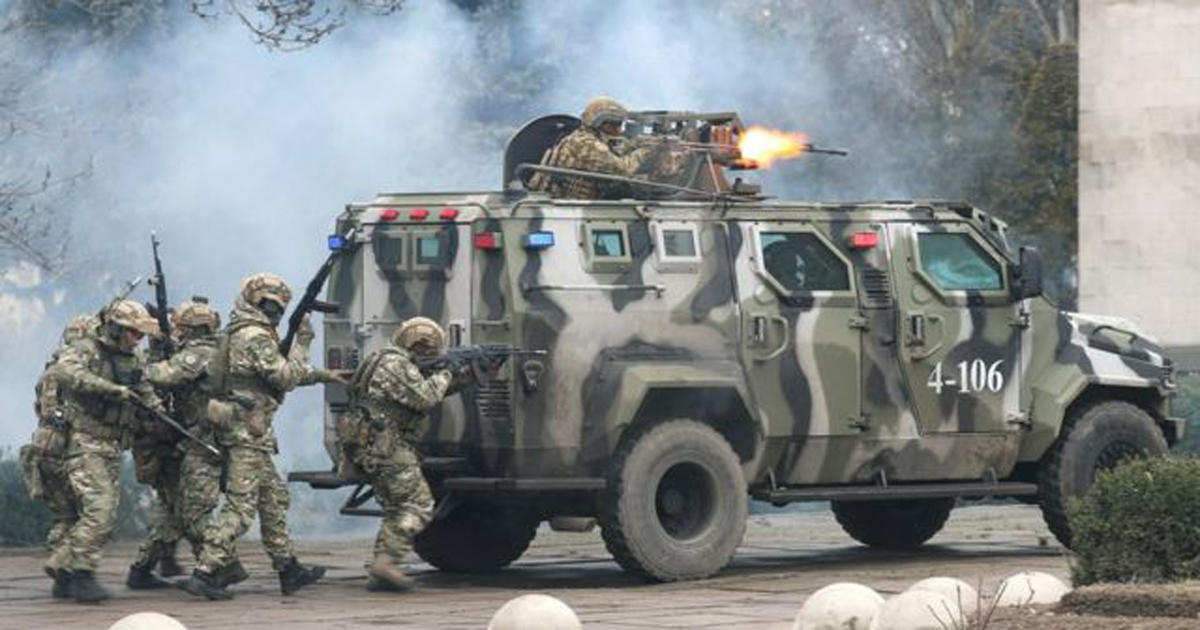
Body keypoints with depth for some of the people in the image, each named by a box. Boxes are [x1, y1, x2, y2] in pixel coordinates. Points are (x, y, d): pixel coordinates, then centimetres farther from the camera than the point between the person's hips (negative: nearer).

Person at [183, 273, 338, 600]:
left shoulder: (237, 333, 18)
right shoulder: (256, 337, -14)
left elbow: (279, 375, 25)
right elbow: (286, 377, -16)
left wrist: (319, 376, 24)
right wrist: (302, 344, -7)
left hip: (235, 428, 11)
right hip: (247, 431, -11)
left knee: (274, 497, 17)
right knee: (240, 506, -11)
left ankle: (289, 570, 22)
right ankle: (205, 573, -16)